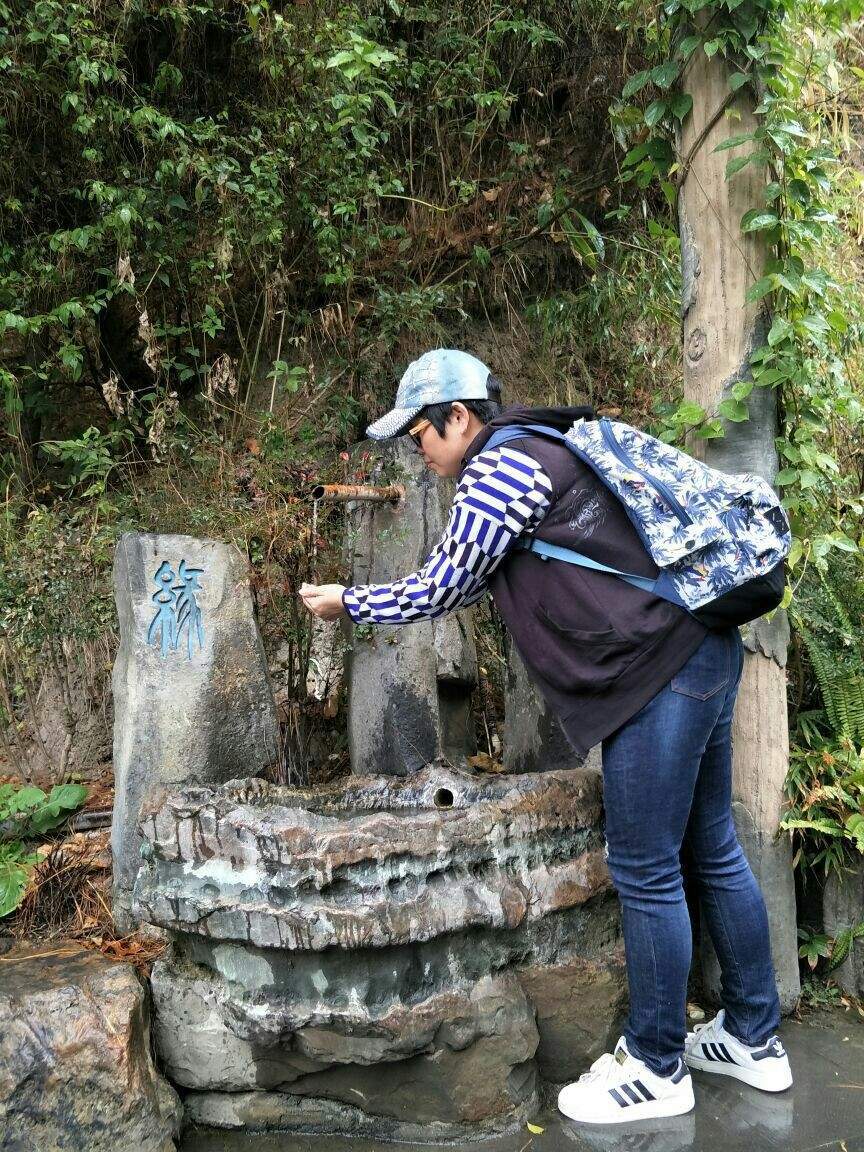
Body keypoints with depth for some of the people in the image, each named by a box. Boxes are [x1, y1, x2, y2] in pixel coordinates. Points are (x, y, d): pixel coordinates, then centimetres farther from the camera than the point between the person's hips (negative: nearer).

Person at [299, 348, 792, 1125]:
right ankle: (754, 1039, 32)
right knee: (711, 851, 18)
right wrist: (366, 598, 26)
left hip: (658, 672, -10)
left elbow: (440, 590, -5)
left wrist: (347, 603, 9)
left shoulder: (499, 468, -11)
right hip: (701, 653, 10)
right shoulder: (538, 450, 20)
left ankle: (658, 1069, 18)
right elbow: (469, 583, 26)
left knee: (644, 872, 1)